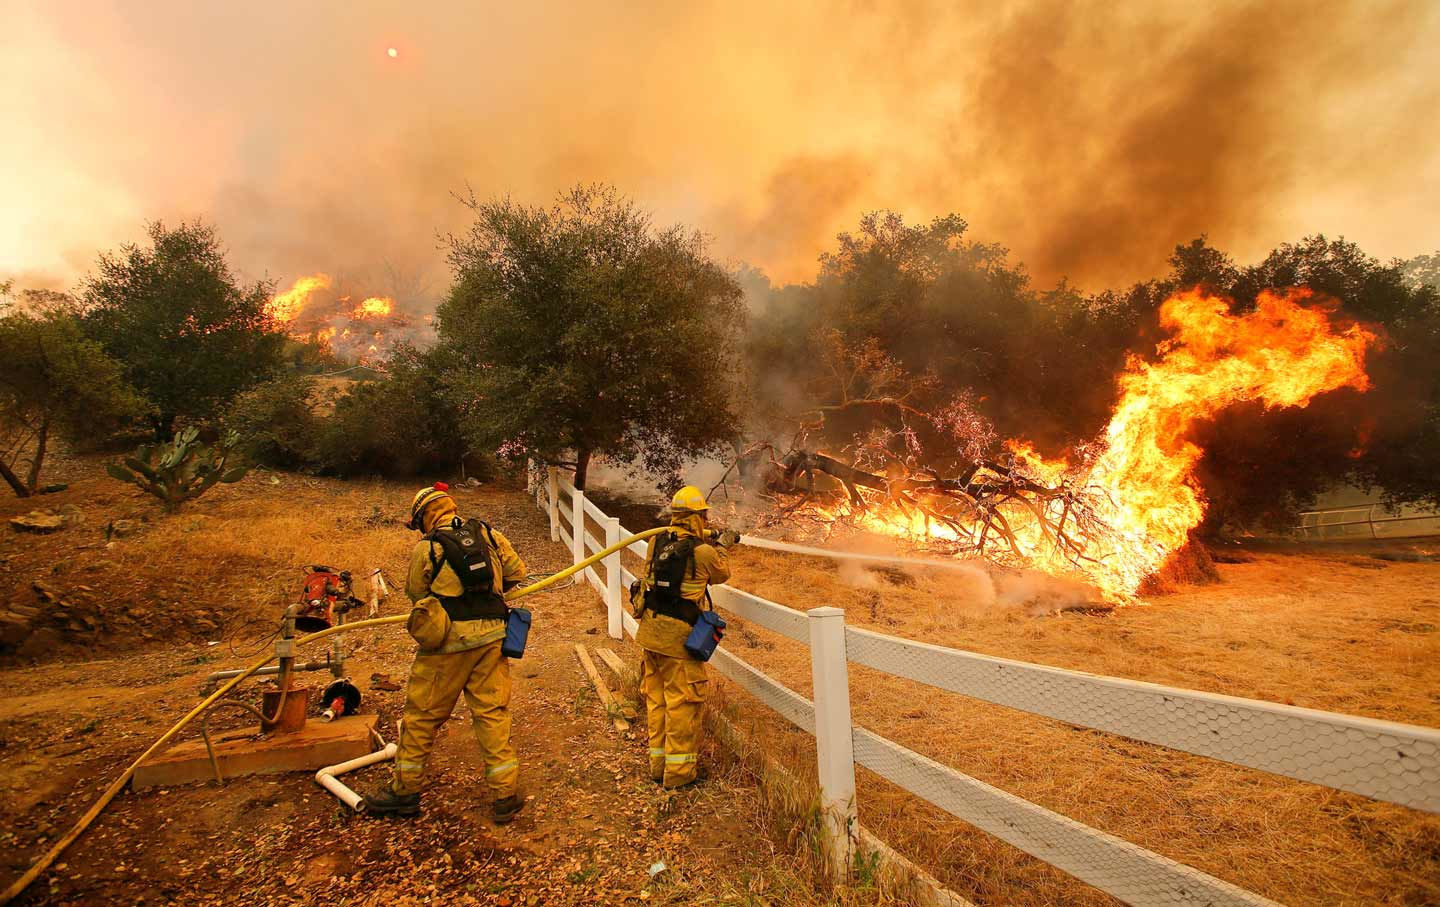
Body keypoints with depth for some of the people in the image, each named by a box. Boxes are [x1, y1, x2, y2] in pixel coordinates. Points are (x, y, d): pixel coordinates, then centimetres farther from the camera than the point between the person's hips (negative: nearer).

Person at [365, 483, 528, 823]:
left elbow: (416, 593, 5)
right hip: (491, 636, 3)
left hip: (448, 641, -3)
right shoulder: (490, 535, 4)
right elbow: (517, 571, 9)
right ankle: (506, 796, 13)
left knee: (421, 715, 14)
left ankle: (405, 790, 29)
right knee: (493, 713, 9)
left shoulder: (426, 548, -4)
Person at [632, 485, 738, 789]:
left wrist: (707, 538, 28)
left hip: (649, 633, 7)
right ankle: (679, 772, 15)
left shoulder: (657, 543, 1)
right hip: (678, 638, -6)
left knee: (656, 700, 17)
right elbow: (722, 574, 6)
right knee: (682, 703, 6)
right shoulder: (704, 552, -14)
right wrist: (721, 547, 22)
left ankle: (659, 764, 31)